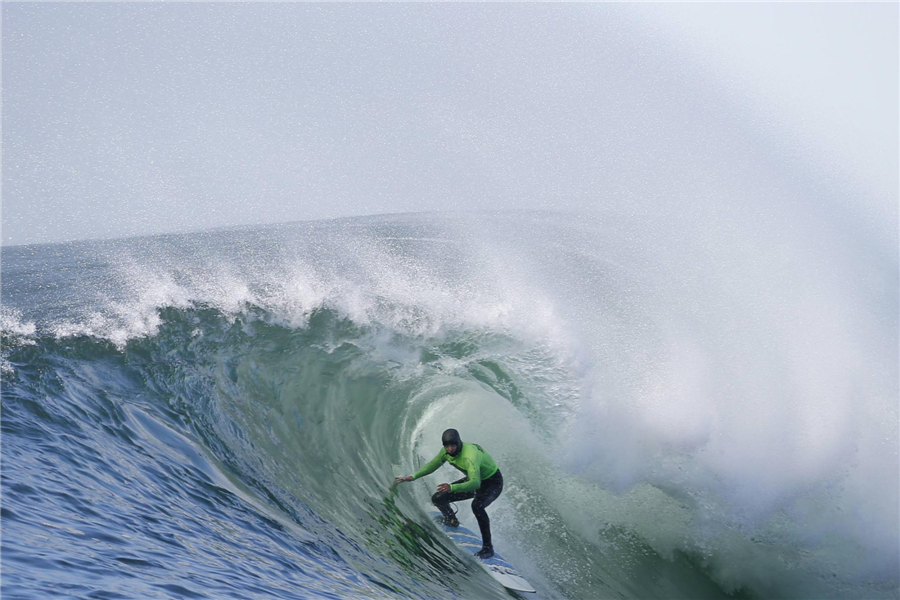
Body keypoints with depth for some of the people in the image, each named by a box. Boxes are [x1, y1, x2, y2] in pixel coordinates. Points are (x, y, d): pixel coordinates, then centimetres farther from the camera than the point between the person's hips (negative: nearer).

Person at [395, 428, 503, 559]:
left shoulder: (469, 457, -39)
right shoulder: (447, 451, -14)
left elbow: (475, 483, -50)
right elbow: (432, 465, 4)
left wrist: (452, 487, -63)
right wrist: (413, 476, -6)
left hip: (493, 482, -8)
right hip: (474, 479, 8)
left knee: (477, 506, -39)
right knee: (438, 498, 1)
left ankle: (488, 547, -24)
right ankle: (451, 521, 34)